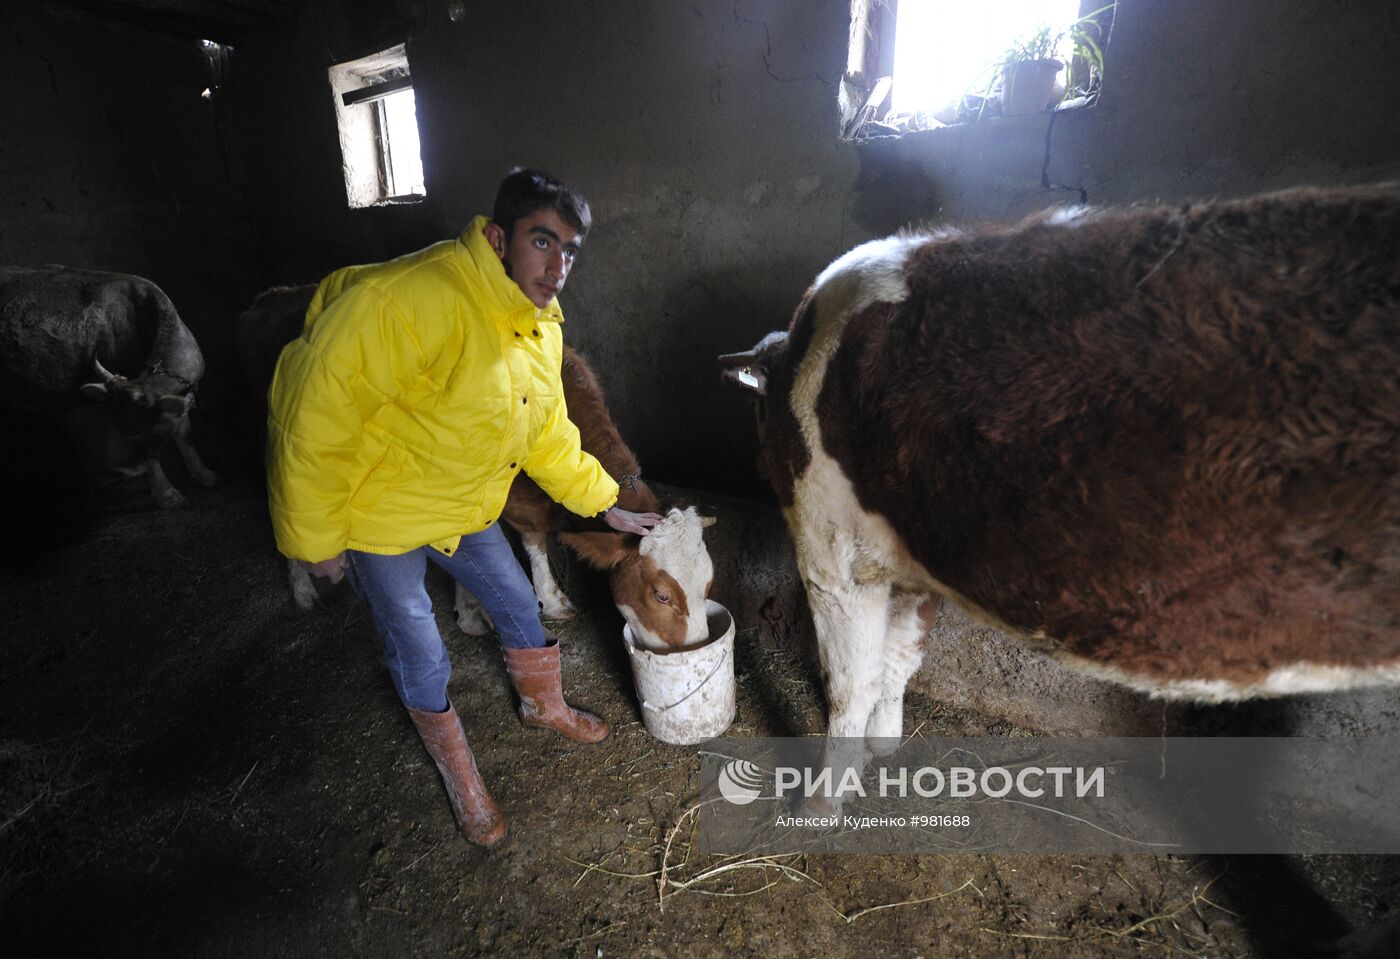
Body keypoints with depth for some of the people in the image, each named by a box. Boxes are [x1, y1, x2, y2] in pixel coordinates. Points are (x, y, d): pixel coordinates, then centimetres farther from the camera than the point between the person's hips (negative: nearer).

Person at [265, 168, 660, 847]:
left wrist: (606, 507, 6)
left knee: (518, 606, 17)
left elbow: (547, 432, 7)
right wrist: (314, 538, -18)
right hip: (378, 514, -6)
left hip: (465, 508, 7)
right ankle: (461, 781, 33)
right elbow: (313, 415, -28)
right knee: (421, 657, 6)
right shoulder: (408, 300, -33)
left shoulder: (541, 322, -4)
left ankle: (544, 706, 48)